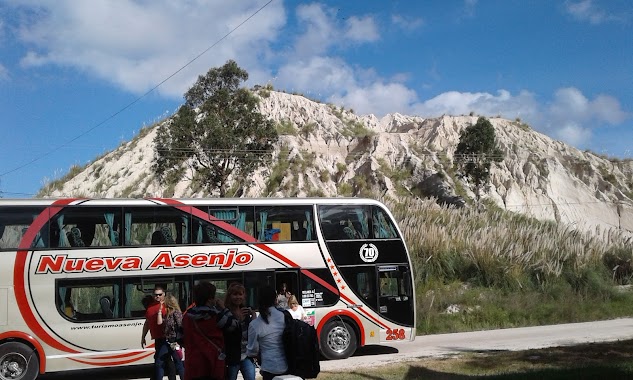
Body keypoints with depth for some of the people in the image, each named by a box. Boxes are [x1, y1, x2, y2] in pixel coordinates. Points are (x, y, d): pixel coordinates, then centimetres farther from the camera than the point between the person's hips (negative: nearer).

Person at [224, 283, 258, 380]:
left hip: (246, 356, 5)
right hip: (232, 357, -5)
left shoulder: (246, 311, 9)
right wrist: (238, 320, -22)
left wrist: (254, 318, -5)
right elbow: (226, 337, -15)